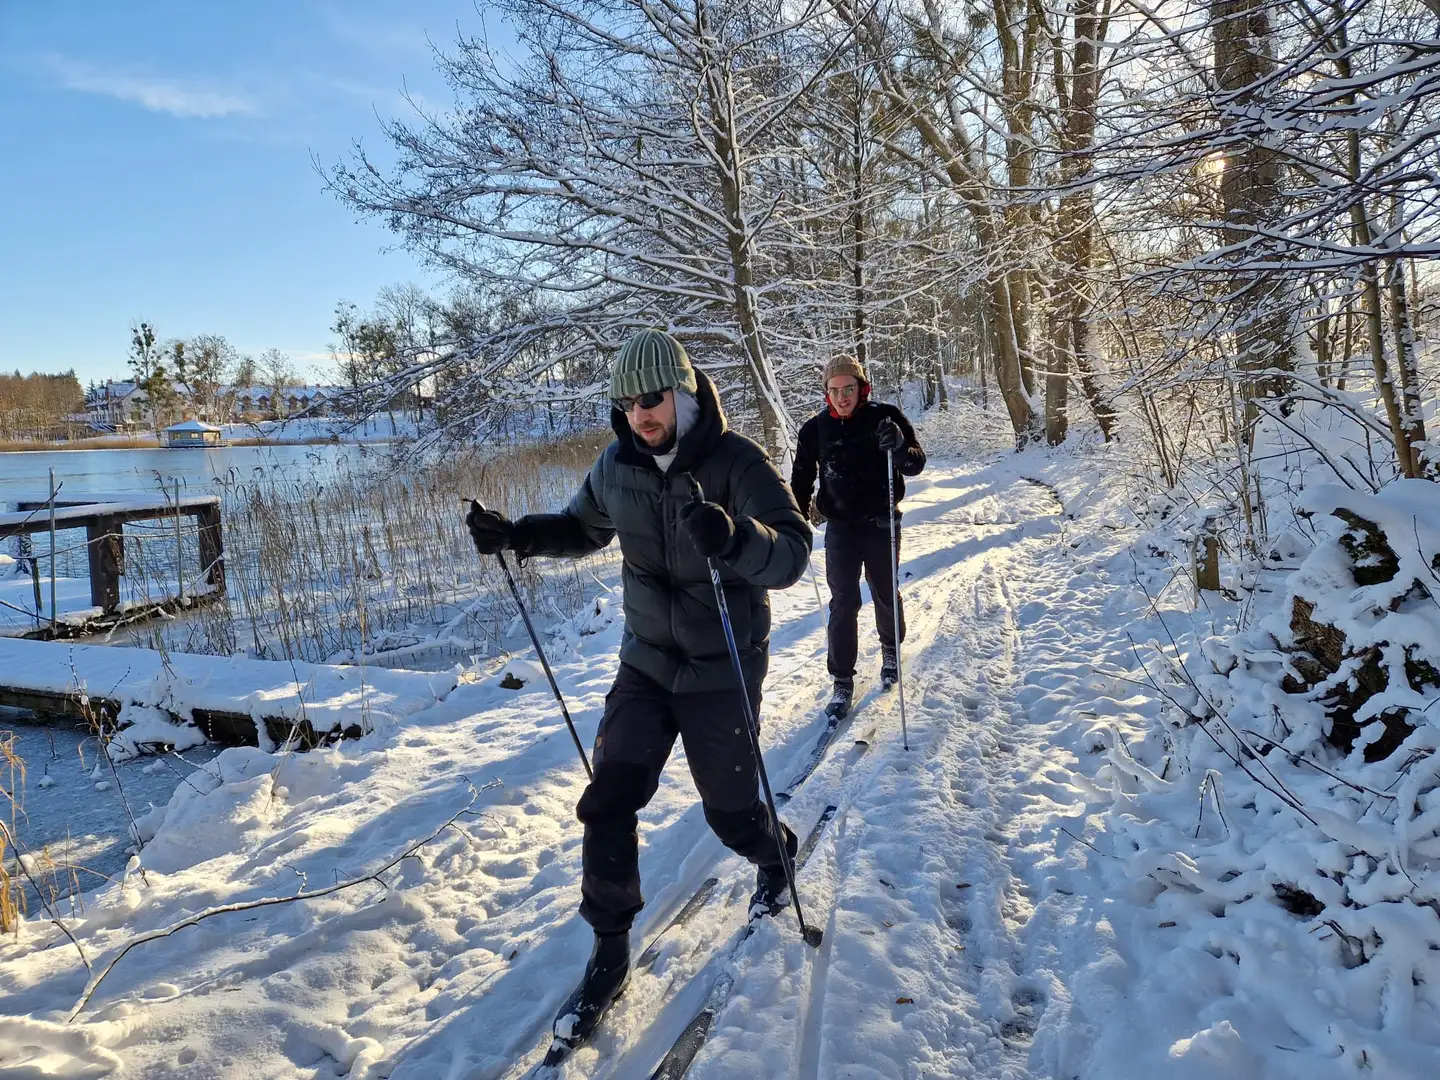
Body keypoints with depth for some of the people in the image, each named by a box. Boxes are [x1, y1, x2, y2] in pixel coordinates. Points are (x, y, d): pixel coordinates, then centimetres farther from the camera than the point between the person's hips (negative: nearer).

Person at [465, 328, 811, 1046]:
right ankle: (609, 951, 15)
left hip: (721, 668, -4)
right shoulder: (617, 466, -3)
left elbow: (793, 553, -27)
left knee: (729, 808, 10)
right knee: (608, 802, -3)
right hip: (646, 661, 4)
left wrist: (735, 539, -49)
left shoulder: (736, 462, -19)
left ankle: (775, 860, 46)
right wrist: (516, 535, -2)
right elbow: (584, 528, 16)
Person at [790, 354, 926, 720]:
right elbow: (802, 479, 4)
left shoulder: (885, 418, -9)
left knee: (885, 594, 16)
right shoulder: (815, 429, -5)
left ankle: (891, 649, 43)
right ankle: (842, 681, 10)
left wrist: (899, 448, -33)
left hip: (881, 523, 0)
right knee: (843, 604, 0)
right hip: (840, 527, 0)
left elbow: (916, 465, -11)